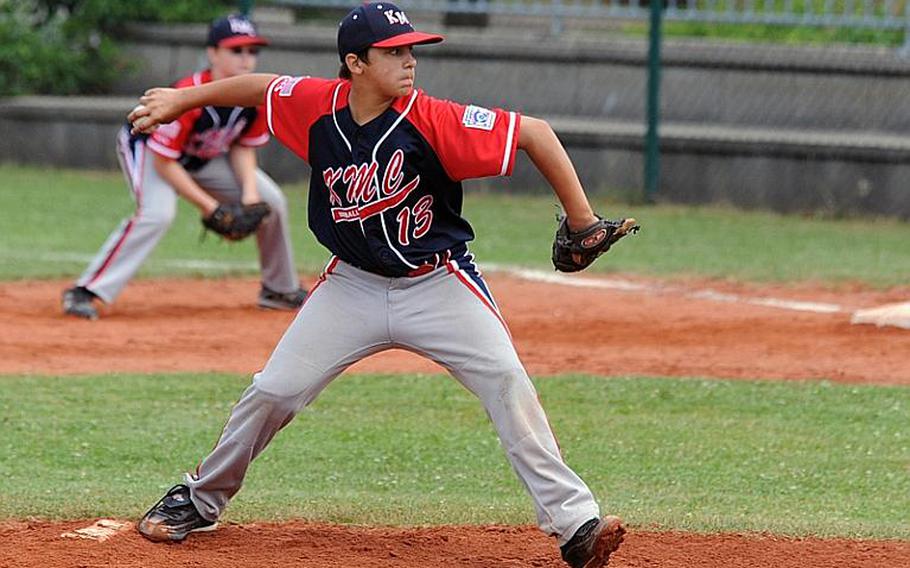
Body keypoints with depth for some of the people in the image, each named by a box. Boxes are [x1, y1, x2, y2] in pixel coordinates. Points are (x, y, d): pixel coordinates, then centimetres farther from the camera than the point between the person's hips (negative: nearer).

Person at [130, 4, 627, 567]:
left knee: (507, 381, -21)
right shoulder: (318, 105, -12)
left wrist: (582, 221, -22)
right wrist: (183, 99, 16)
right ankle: (199, 500, 23)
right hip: (353, 283, 3)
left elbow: (534, 133, -21)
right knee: (272, 392, 1)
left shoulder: (432, 119, -22)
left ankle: (574, 521, -20)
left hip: (439, 283, -3)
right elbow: (260, 87, 10)